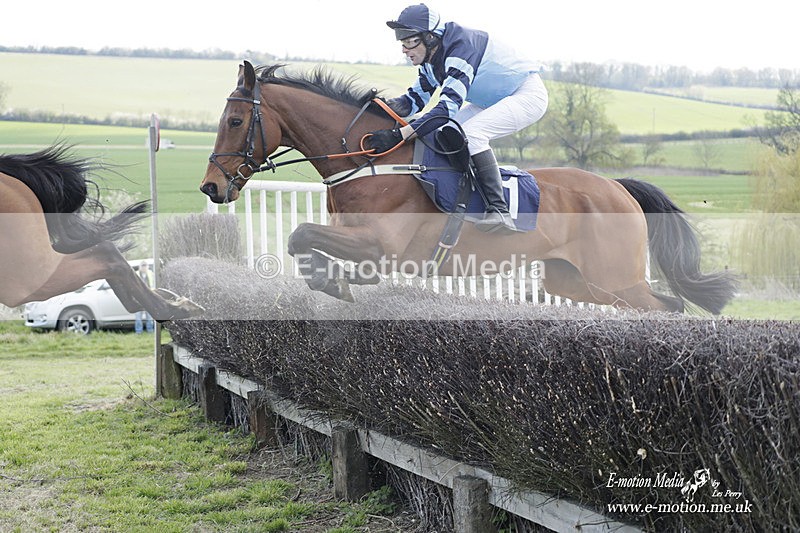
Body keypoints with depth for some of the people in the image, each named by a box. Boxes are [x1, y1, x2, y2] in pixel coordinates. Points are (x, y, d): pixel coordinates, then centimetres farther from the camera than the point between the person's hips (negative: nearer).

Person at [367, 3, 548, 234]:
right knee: (442, 132, 1)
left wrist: (398, 135, -47)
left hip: (528, 95, -10)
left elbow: (448, 107, -41)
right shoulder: (432, 58, -3)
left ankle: (500, 212, -31)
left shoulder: (461, 49, -32)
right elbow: (416, 98, 2)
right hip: (491, 101, 10)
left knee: (471, 132, -29)